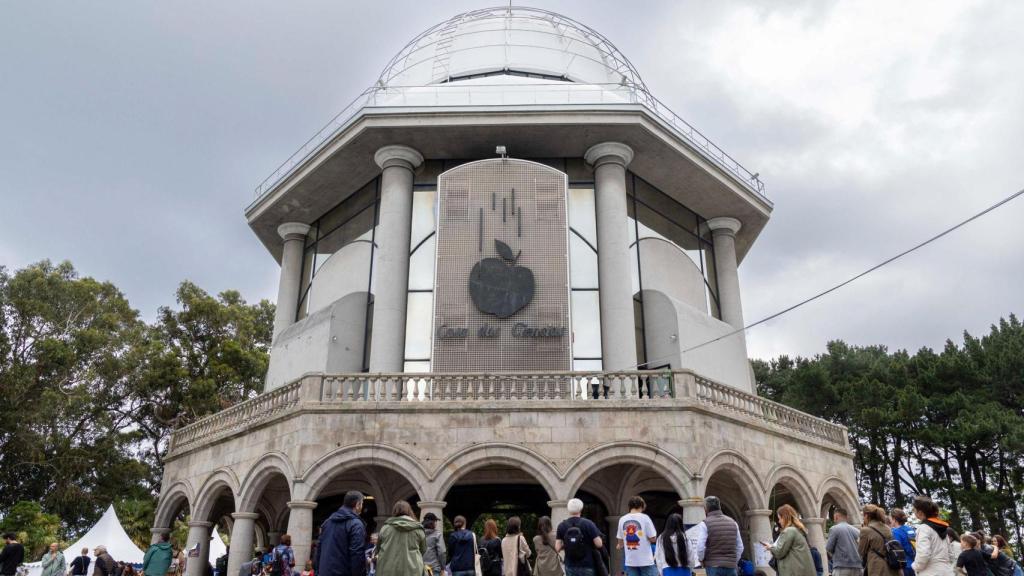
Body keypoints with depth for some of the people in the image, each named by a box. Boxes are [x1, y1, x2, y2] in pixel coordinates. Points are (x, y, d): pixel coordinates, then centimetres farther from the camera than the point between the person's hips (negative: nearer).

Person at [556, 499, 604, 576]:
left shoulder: (562, 526, -2)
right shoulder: (588, 524, -9)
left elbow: (558, 548, -3)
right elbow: (599, 544, -12)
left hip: (571, 566, 2)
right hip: (587, 566, -2)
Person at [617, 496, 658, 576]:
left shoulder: (622, 519, 4)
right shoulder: (645, 517, -8)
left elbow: (620, 540, 11)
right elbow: (653, 539, -9)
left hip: (630, 561, 4)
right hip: (646, 560, -4)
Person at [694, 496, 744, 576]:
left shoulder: (704, 524, -5)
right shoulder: (733, 522, 12)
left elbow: (700, 547, -13)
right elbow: (740, 547, 14)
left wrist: (701, 560, 4)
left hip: (714, 566, -4)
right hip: (731, 566, 4)